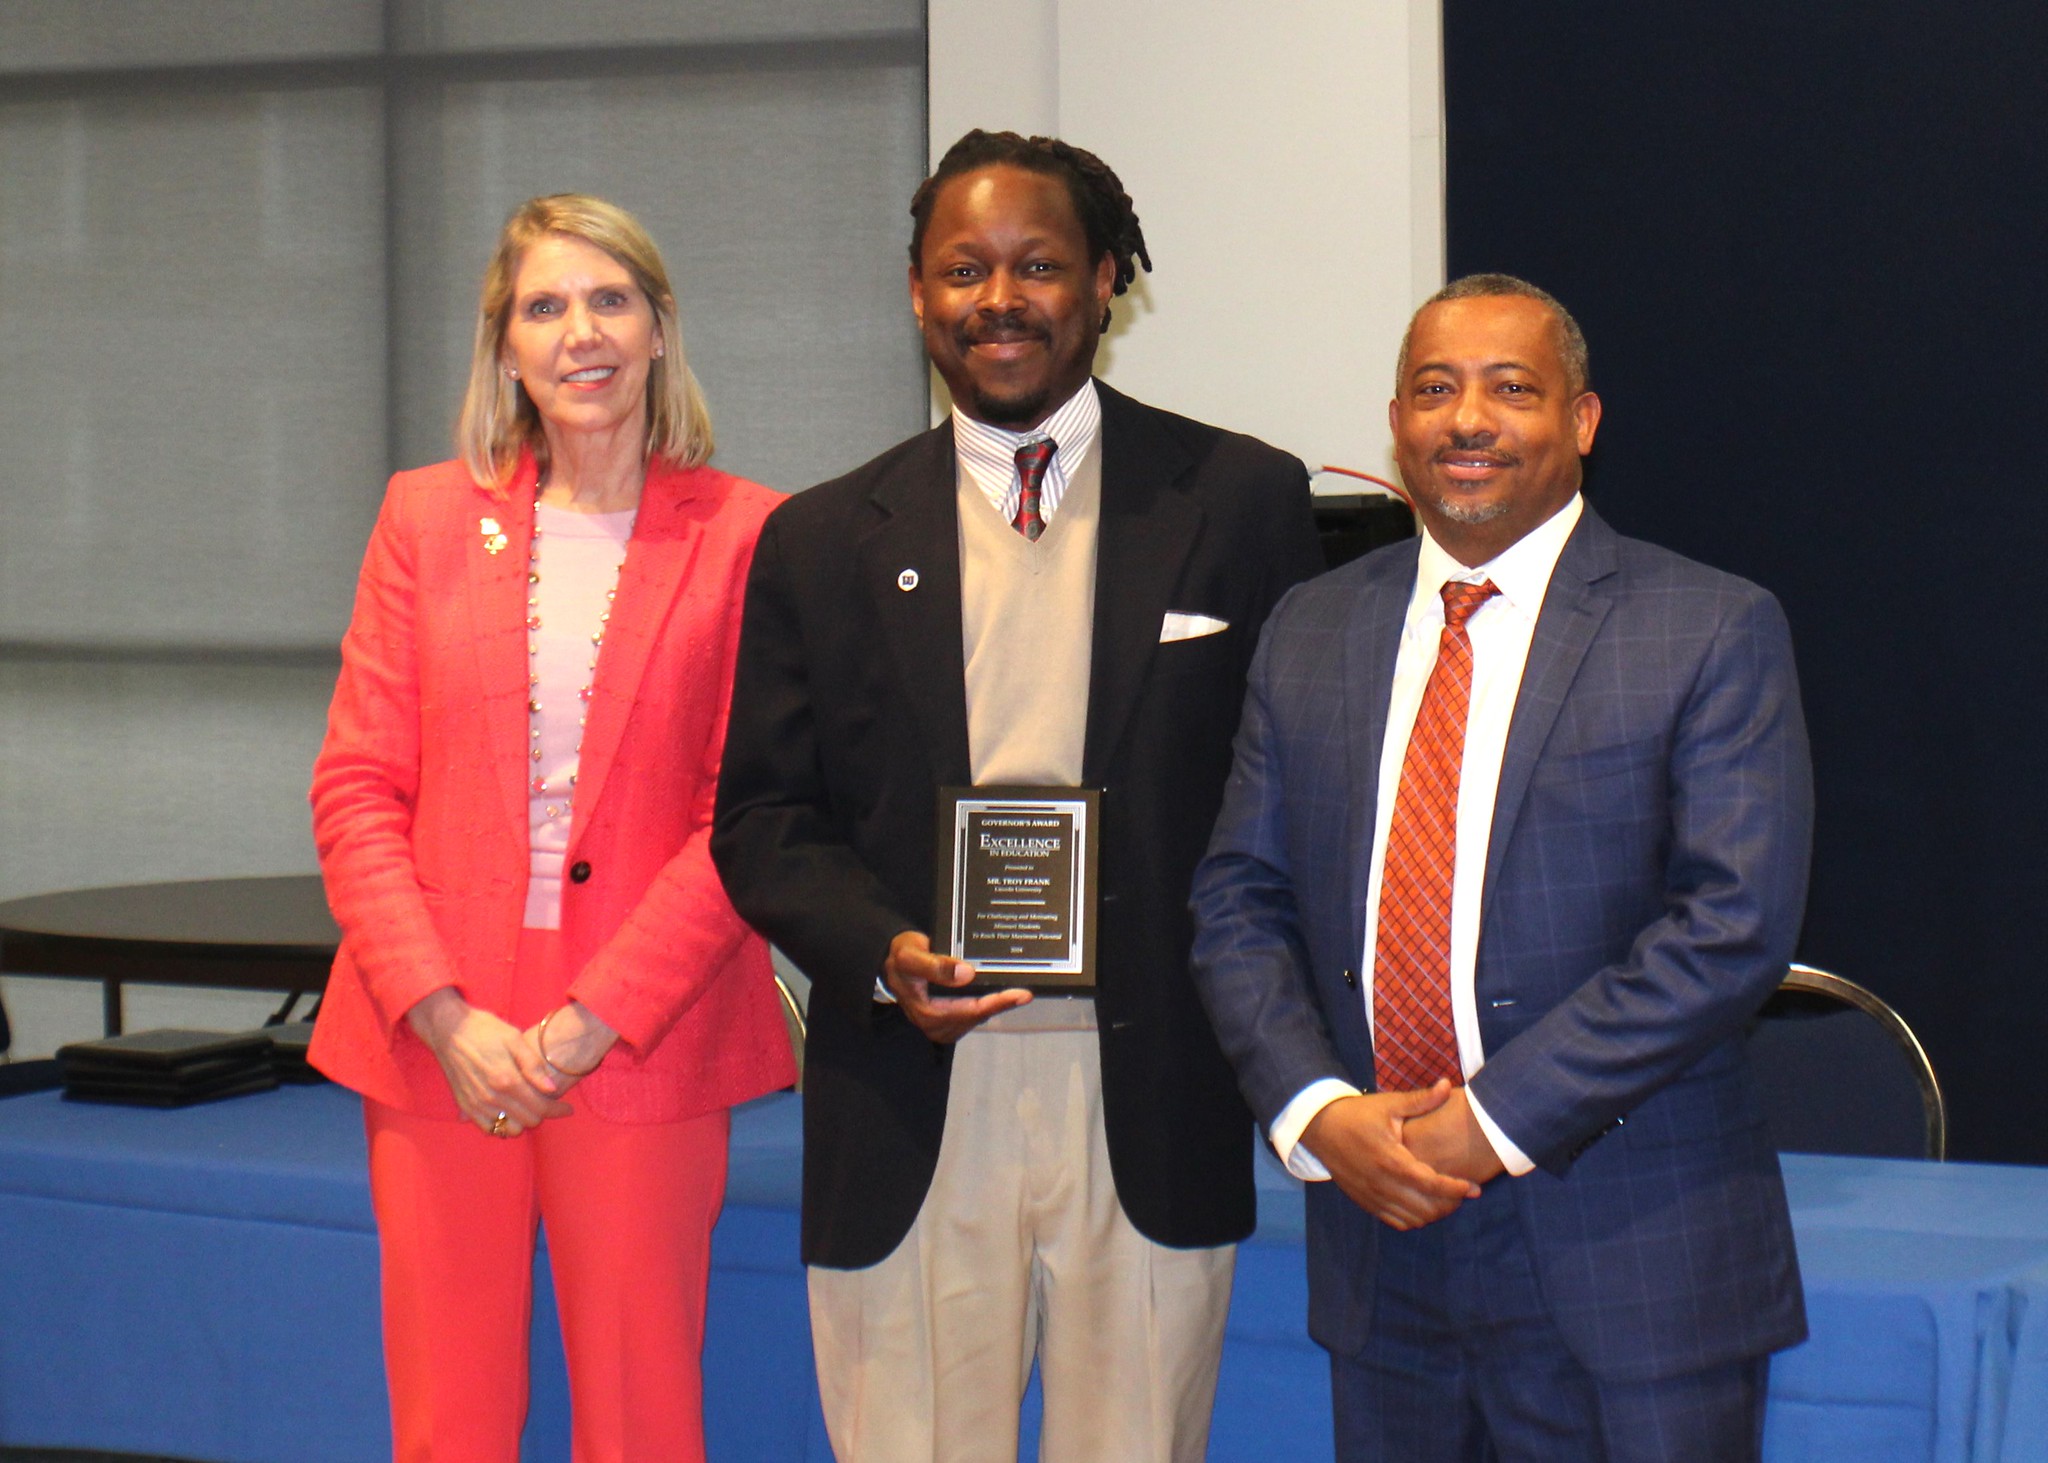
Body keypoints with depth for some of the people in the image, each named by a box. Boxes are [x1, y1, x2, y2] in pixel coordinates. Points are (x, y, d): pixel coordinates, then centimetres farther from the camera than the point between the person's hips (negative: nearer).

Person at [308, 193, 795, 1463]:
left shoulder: (745, 535, 2)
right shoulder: (428, 518, 10)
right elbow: (355, 788, 6)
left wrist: (596, 1016, -11)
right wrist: (446, 1014, -7)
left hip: (644, 1045, -2)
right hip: (437, 1046, 2)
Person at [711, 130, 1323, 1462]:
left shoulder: (1241, 503, 5)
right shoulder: (822, 542, 8)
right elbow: (762, 816, 9)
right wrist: (879, 950, -11)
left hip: (1151, 1114, -1)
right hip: (909, 1125, 1)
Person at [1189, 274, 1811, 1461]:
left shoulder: (1714, 632, -4)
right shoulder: (1313, 632, 11)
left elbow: (1734, 926, -13)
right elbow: (1240, 903, 9)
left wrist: (1496, 1120, -16)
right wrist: (1319, 1112, -8)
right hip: (1382, 1246, 4)